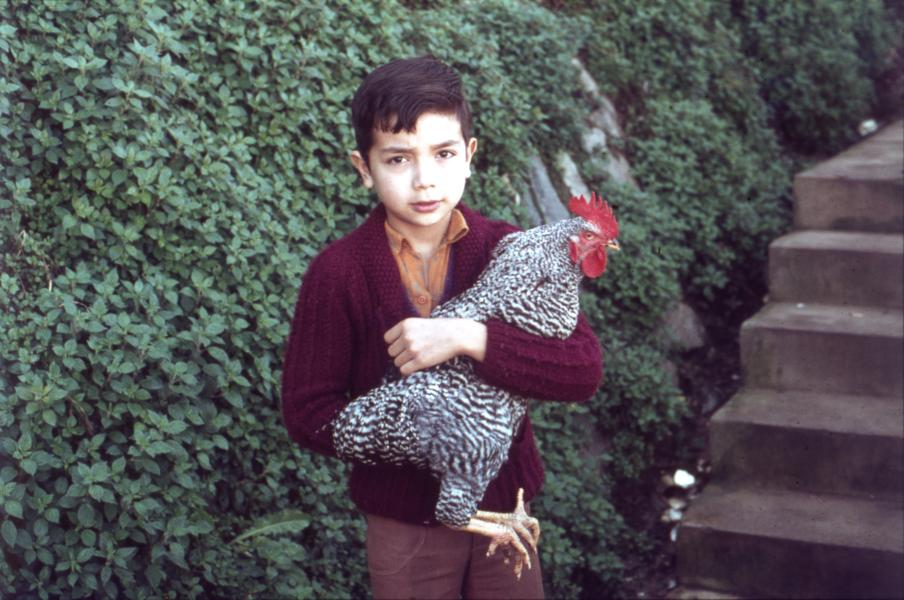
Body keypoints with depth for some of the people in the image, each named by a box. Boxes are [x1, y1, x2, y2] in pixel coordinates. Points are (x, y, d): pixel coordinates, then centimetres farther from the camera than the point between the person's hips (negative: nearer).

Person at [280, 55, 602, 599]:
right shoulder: (338, 272, -12)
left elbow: (585, 370, -18)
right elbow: (307, 412, -10)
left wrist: (469, 338, -30)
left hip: (504, 506, 2)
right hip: (404, 520, -1)